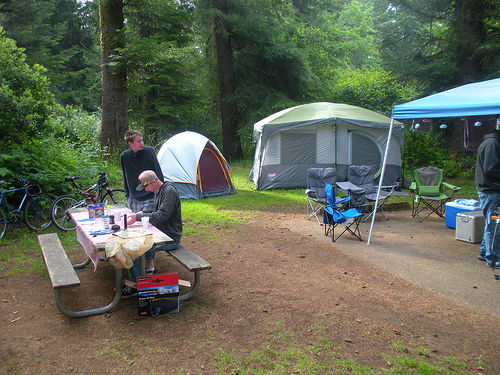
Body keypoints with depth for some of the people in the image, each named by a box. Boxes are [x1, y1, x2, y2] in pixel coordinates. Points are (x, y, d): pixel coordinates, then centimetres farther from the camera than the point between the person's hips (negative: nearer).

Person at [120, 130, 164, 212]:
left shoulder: (149, 151, -8)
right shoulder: (124, 156, 2)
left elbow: (158, 174, -4)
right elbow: (125, 179, 14)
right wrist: (128, 196, 13)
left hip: (149, 199, -3)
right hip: (134, 200, 4)